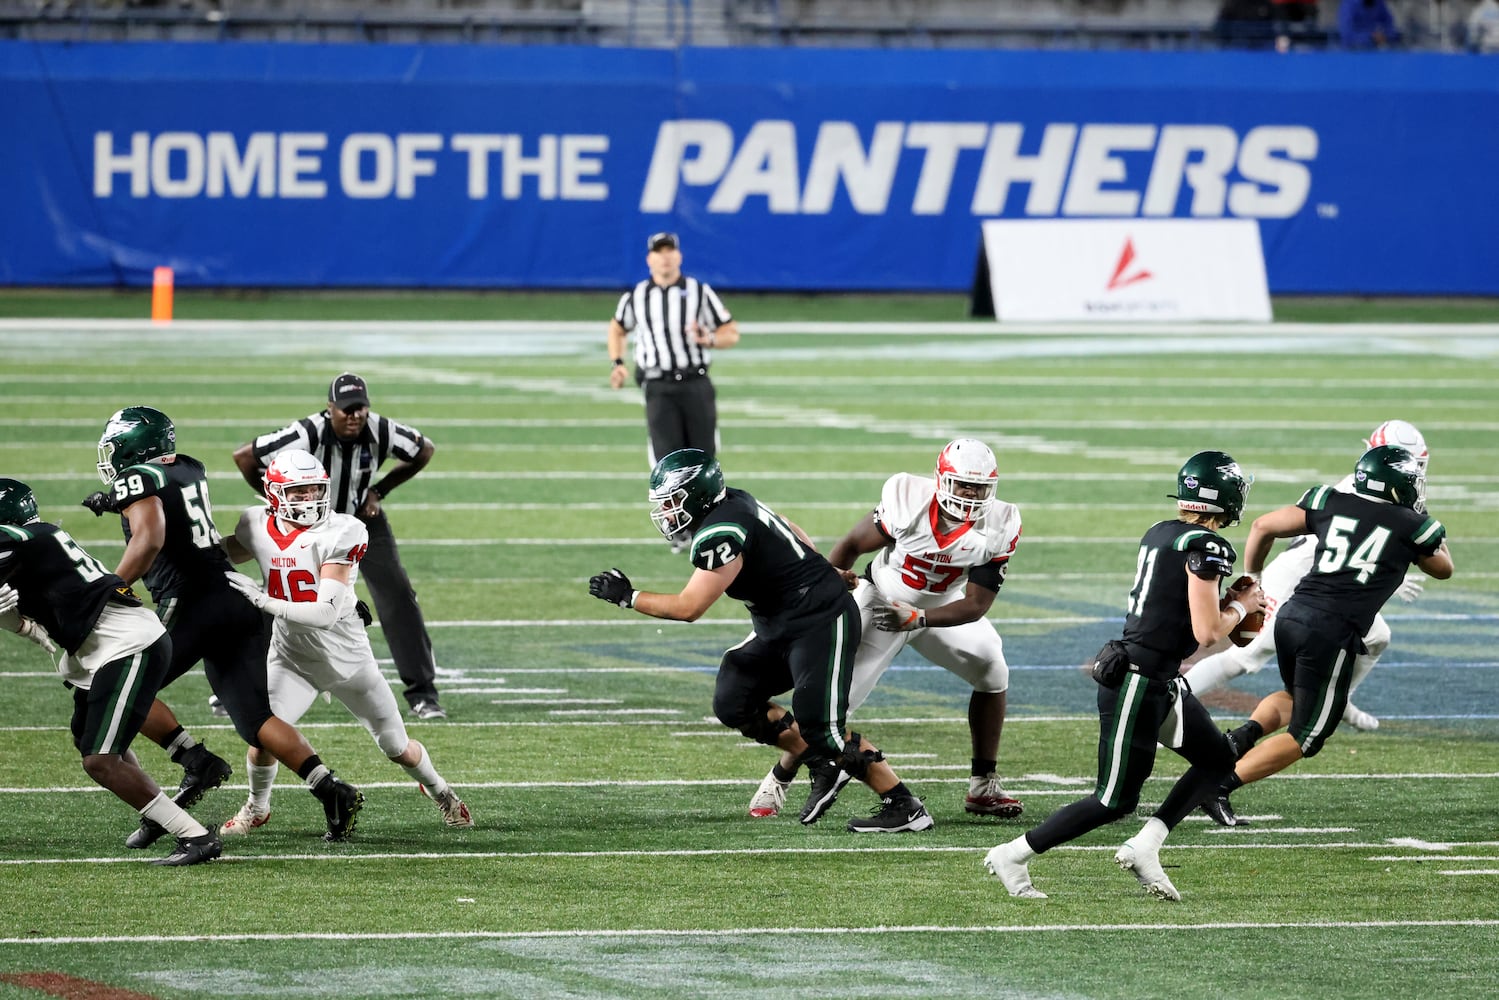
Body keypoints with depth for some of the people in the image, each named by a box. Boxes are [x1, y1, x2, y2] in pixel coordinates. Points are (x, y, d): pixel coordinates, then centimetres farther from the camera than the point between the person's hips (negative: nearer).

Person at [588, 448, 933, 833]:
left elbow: (689, 608, -21)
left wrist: (628, 597, -10)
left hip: (821, 622, -10)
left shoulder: (720, 533, -23)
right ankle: (823, 767, 13)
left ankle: (904, 807, -1)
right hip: (781, 626, 10)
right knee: (733, 703, 4)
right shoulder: (731, 506, 5)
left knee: (819, 726, -11)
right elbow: (795, 536, 18)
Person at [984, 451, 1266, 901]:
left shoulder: (1158, 533, 9)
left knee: (1220, 760, 16)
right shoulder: (1207, 546, -17)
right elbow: (1206, 632, -19)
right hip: (1136, 684, -9)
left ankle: (1144, 847, 13)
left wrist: (1227, 608, 14)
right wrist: (1240, 607, -1)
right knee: (1115, 802, 0)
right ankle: (1013, 856, 8)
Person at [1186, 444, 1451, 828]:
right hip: (1333, 634, -5)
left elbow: (1263, 526, 9)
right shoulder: (1413, 527, 4)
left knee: (1295, 697, 33)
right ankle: (1219, 786, -3)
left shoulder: (1331, 502, 11)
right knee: (1305, 737, 7)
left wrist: (1251, 579, 21)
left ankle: (1246, 734, 4)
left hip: (1293, 614, 5)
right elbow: (1442, 568, 24)